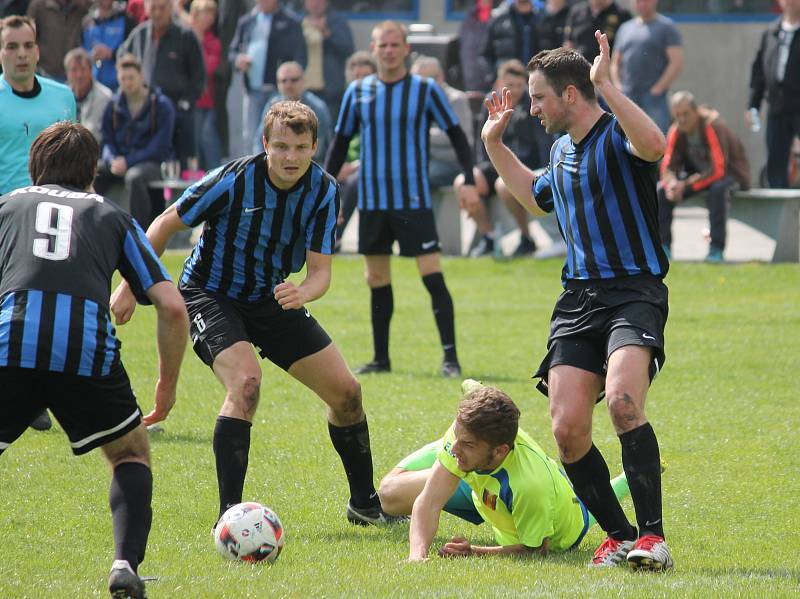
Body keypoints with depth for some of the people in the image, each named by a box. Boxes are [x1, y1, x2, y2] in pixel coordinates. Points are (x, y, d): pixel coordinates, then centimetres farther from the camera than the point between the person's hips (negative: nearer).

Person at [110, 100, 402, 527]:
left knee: (345, 390, 2)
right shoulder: (234, 180, -25)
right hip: (210, 295, -5)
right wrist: (130, 288, -12)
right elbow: (167, 224, -13)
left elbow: (320, 270, -15)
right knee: (246, 381, -31)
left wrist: (303, 293, -39)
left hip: (272, 298, 5)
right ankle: (228, 514, -28)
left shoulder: (323, 191, -12)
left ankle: (365, 503, 23)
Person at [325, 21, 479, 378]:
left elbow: (456, 134, 2)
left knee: (432, 276, -10)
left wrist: (469, 179, -9)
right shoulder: (358, 92, 6)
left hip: (414, 199, -3)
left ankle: (450, 357, -8)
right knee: (377, 280, 7)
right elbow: (341, 142, 14)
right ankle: (381, 358, 15)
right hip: (372, 199, 3)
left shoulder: (426, 90, -2)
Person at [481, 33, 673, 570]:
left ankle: (653, 536, -24)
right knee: (568, 429, -6)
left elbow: (654, 144, -34)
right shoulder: (562, 149, 19)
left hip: (634, 294, -8)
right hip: (578, 300, 8)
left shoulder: (616, 137, -8)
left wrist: (607, 85, -29)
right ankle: (619, 537, 9)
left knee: (623, 401, -30)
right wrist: (495, 145, 35)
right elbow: (538, 197, 41)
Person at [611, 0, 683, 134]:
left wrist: (657, 89, -12)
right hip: (627, 96, 5)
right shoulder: (625, 28, 19)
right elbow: (615, 62, 23)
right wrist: (618, 87, 6)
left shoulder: (666, 27, 2)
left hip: (653, 97, -5)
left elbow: (677, 63, -6)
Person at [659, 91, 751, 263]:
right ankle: (663, 246, -9)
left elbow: (718, 170, -33)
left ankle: (716, 249, -36)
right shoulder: (676, 132, -10)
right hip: (698, 173, 6)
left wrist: (687, 184, -37)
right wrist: (672, 182, -34)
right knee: (662, 189, -14)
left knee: (718, 189, -39)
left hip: (732, 174, -6)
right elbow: (667, 166, -10)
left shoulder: (713, 127, -28)